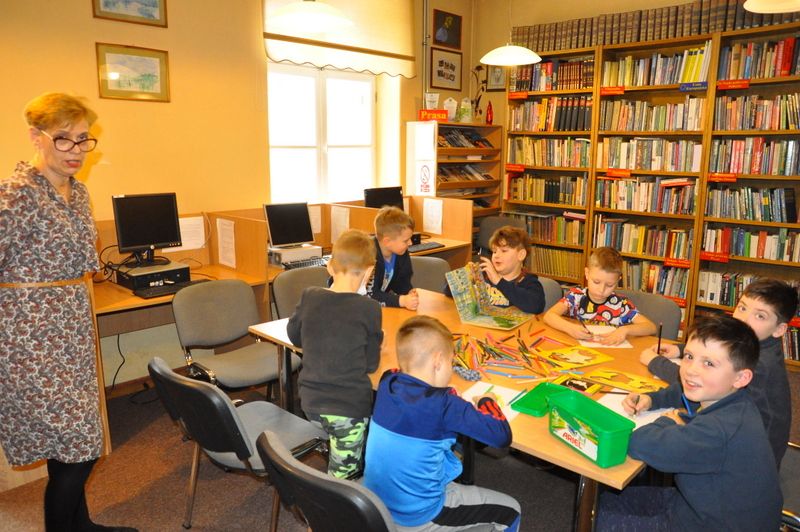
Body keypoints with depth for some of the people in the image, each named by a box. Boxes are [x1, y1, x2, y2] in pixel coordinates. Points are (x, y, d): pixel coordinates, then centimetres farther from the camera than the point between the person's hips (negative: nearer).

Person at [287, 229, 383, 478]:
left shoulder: (309, 296, -6)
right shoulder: (368, 308, -16)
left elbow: (294, 336, 13)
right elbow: (371, 364, -6)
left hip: (310, 401, 4)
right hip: (349, 407, -4)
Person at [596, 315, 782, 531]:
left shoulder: (721, 429, -37)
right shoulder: (715, 395, -8)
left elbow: (640, 445, -41)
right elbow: (680, 392, 16)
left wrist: (668, 423, -21)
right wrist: (650, 399, -4)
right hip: (696, 501, 8)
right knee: (607, 500, 13)